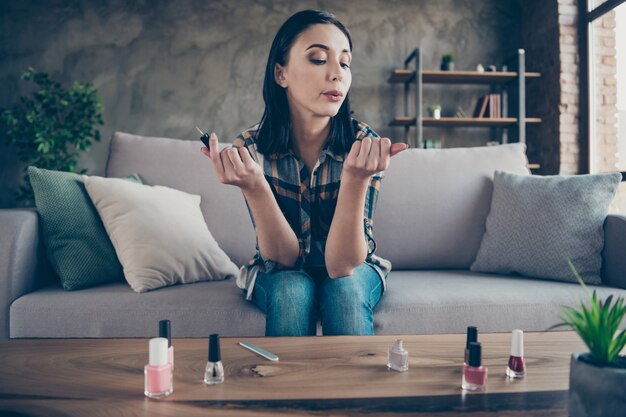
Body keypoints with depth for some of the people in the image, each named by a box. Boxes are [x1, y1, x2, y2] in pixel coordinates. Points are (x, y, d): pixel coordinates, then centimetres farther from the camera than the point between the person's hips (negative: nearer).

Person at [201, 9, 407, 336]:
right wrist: (254, 186, -38)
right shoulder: (251, 149, -18)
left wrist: (356, 179, -42)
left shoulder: (364, 145, -21)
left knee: (344, 289, -31)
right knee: (293, 290, -31)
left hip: (353, 274, 0)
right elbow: (284, 257, -21)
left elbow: (342, 265, -26)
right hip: (279, 278, 0)